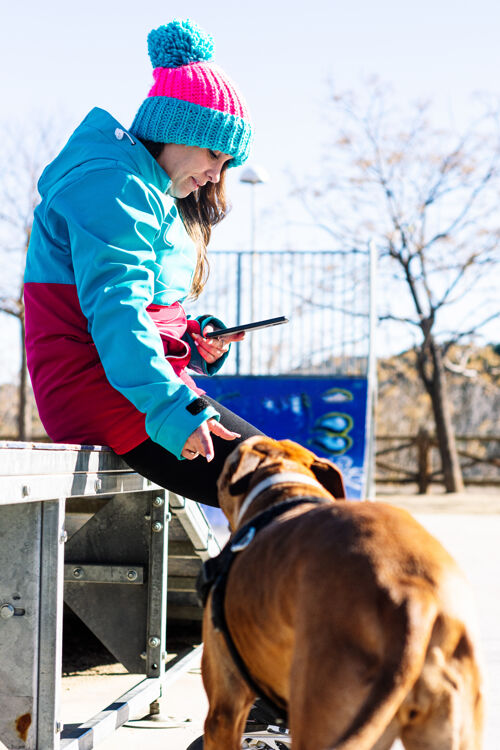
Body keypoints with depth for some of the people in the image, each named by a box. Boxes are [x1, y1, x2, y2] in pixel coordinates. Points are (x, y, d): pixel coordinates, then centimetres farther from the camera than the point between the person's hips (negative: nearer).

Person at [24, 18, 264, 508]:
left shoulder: (156, 197, 23)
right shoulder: (111, 185, -11)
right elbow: (115, 310, -23)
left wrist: (195, 338, 5)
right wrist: (171, 407, -33)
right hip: (105, 391, -11)